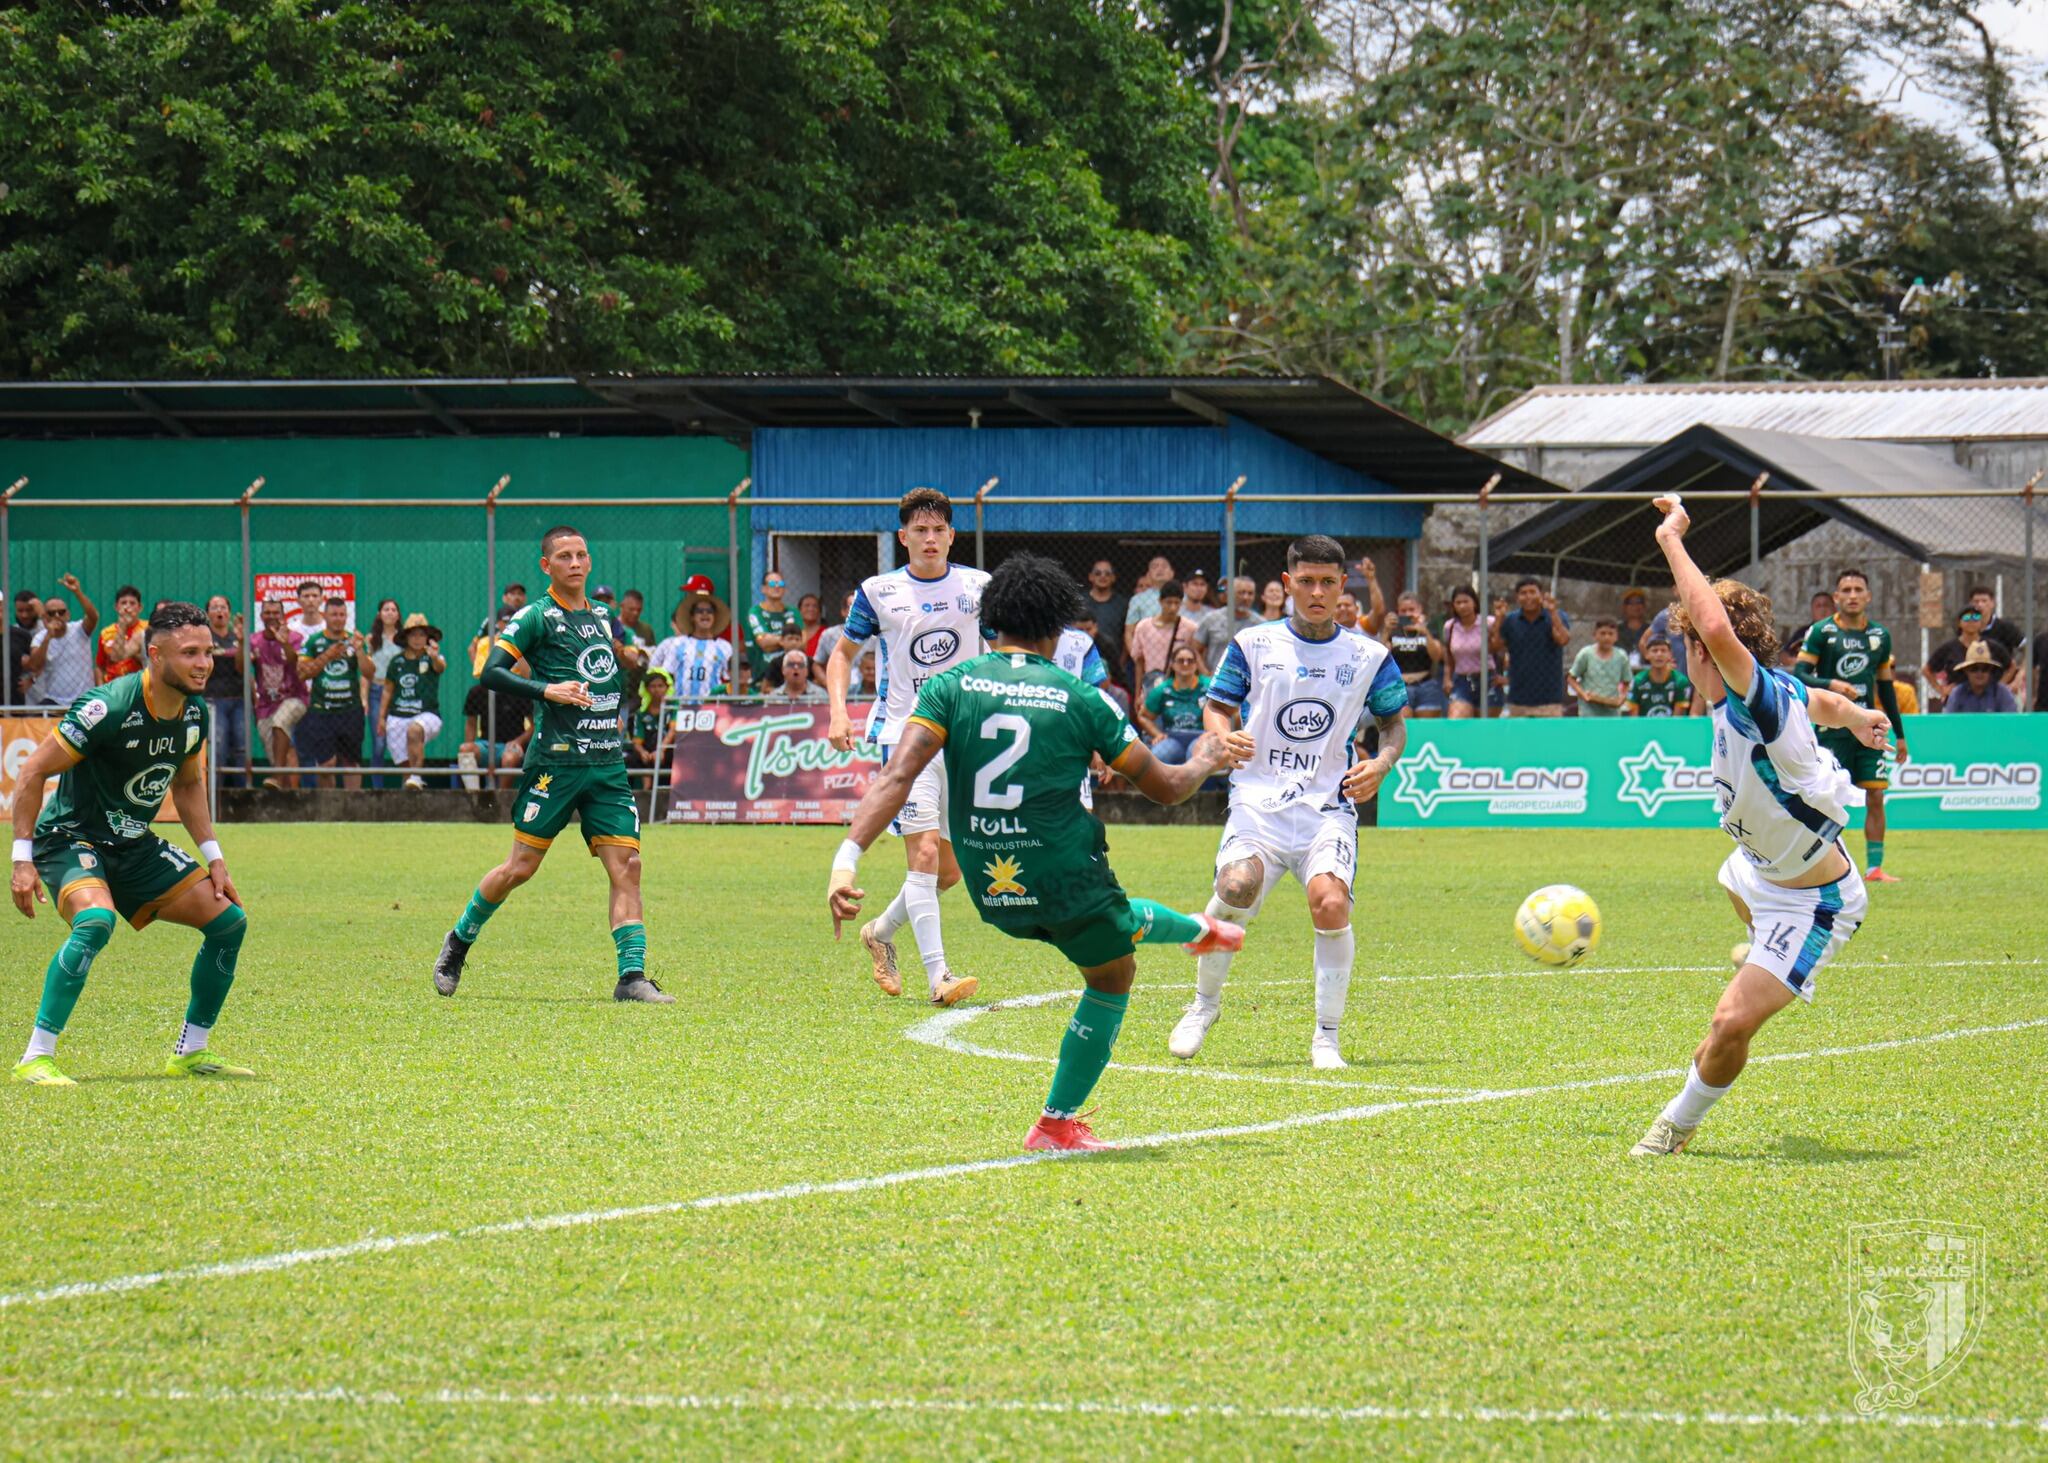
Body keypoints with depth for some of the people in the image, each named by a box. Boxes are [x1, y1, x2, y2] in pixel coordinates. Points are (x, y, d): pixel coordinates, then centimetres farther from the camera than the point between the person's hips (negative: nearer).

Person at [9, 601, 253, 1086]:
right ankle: (36, 1059, -30)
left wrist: (213, 858, 12)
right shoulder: (109, 707, -25)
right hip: (70, 839, -8)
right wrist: (23, 859, -22)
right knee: (96, 920, -36)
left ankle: (189, 1054, 15)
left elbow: (187, 785, 18)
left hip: (135, 846, 8)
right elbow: (32, 773, -19)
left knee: (228, 921, 2)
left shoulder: (194, 712, -1)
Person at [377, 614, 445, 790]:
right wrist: (381, 717, 11)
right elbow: (388, 691, 16)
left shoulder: (431, 660, 0)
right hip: (398, 716, 4)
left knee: (414, 730, -37)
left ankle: (416, 777, -39)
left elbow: (441, 667, -24)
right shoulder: (397, 662, 9)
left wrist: (435, 657, -47)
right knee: (403, 763, 0)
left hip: (428, 714, -4)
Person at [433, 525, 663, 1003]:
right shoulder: (537, 617, -3)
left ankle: (632, 976, -9)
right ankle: (459, 940, 22)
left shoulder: (603, 616, 16)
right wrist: (547, 690, -21)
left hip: (608, 763, 5)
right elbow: (491, 672, -11)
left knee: (626, 865, -7)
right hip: (556, 760, -5)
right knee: (521, 866, 0)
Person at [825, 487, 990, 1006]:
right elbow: (842, 653, 11)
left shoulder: (977, 586, 3)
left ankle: (882, 930, 33)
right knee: (924, 853, -16)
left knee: (951, 869, 8)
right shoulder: (878, 592, 0)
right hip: (905, 733, -3)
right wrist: (838, 711, -5)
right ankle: (938, 977, -19)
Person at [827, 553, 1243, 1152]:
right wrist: (1204, 763, 26)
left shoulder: (950, 687, -4)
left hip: (990, 888, 4)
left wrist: (848, 856, -25)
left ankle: (1197, 929, 62)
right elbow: (1164, 787, 3)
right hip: (1064, 873, -4)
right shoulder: (1079, 699, -7)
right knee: (1112, 975, 22)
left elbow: (898, 776, -18)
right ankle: (1058, 1122, 23)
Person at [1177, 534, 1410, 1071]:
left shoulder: (1369, 656, 8)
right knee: (1238, 886, -28)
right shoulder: (1253, 644, 6)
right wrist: (1225, 736, -11)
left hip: (1328, 806, 0)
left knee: (1331, 902, -25)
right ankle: (1205, 1001, 0)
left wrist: (1381, 764, -2)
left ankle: (1326, 1038, -8)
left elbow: (1395, 721, 19)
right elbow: (1216, 705, 13)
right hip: (1259, 799, 0)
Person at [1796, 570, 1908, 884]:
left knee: (1875, 797, -1)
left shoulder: (1880, 635, 11)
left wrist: (1900, 734, 19)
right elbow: (1800, 674, -8)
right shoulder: (1821, 632, -2)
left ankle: (1874, 867, 4)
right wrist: (1831, 685, -26)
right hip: (1832, 726, -4)